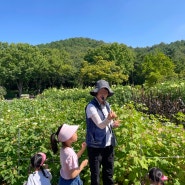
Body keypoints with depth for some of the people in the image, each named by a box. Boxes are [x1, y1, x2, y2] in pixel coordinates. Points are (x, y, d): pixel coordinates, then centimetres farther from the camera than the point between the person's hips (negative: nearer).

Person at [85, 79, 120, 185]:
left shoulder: (107, 104, 6)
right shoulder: (91, 107, -16)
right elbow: (100, 125, -19)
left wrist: (113, 124, -8)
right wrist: (109, 118, -38)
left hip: (109, 144, 7)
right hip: (96, 146, -6)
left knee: (109, 172, 20)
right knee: (95, 174, 8)